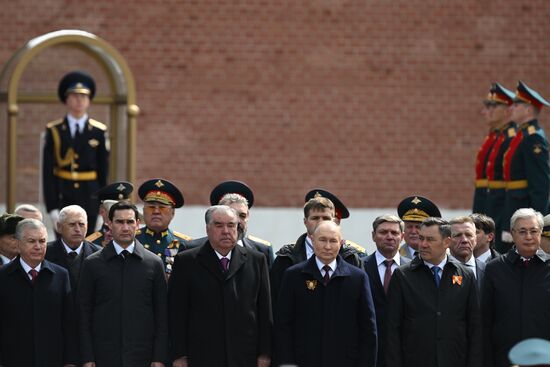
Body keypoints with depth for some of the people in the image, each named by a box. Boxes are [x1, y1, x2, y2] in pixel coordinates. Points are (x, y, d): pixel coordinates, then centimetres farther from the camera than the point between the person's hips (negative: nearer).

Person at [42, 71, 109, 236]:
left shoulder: (98, 132, 3)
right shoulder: (54, 131, 0)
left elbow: (103, 168, 6)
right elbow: (48, 172, -4)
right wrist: (52, 208, -11)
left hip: (89, 198, 1)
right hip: (62, 197, -1)